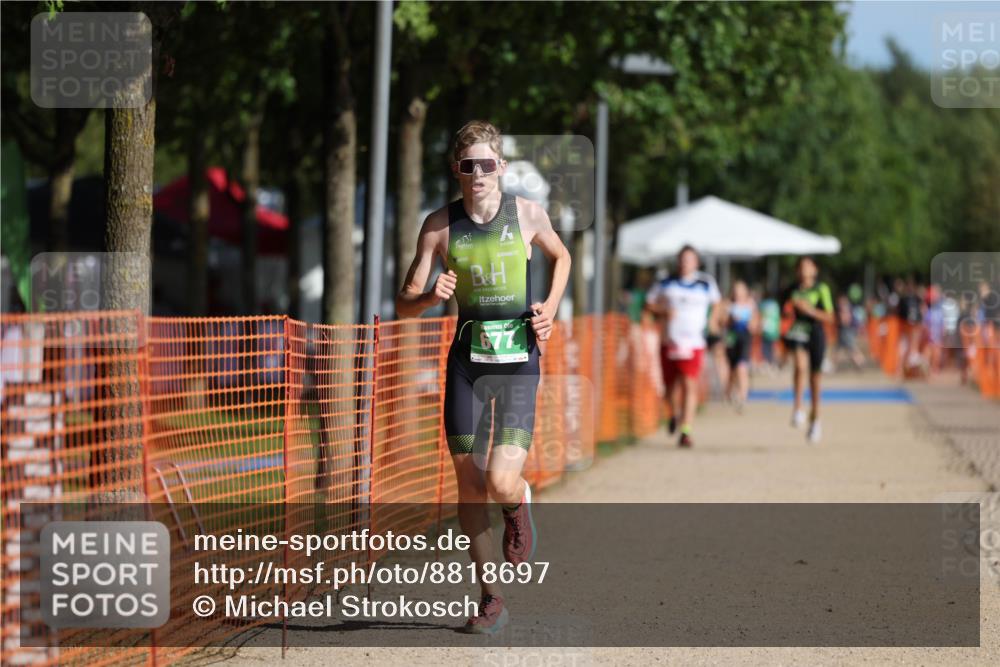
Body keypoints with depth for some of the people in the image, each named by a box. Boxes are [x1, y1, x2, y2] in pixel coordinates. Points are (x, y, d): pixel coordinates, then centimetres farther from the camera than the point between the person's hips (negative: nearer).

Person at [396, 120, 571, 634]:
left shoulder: (528, 215, -2)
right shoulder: (440, 225, -2)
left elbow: (560, 256, 20)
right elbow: (404, 305, -1)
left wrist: (549, 309, 5)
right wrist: (431, 296, -22)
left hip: (518, 362, -2)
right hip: (467, 360, 2)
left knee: (502, 484, -16)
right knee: (469, 483, 4)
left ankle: (519, 506, 23)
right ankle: (491, 598, 18)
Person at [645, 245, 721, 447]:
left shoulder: (706, 284, 5)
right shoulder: (665, 284, 5)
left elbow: (716, 303, 22)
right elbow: (650, 303, 10)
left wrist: (712, 320, 9)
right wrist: (663, 312, -8)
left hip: (693, 343, -2)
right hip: (669, 342, 2)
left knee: (689, 385, -14)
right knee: (671, 385, 8)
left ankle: (686, 432, -15)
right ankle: (674, 414, 42)